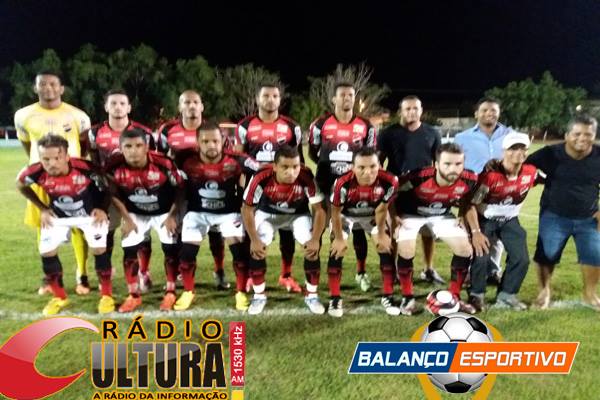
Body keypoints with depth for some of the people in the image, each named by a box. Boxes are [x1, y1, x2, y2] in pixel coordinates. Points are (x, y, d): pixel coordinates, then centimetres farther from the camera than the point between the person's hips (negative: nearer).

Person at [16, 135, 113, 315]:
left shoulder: (85, 168, -34)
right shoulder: (35, 172, -27)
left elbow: (105, 187, -11)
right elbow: (20, 185, 0)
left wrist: (102, 209, -17)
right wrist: (42, 209, 0)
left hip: (90, 213, -3)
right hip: (58, 215, 3)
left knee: (99, 249, -13)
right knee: (47, 252, -4)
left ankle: (107, 296, 6)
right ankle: (59, 297, 17)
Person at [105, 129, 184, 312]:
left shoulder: (163, 163, -30)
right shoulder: (114, 166, -24)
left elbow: (179, 189, -15)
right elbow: (114, 194, -5)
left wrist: (173, 216, -15)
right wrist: (126, 218, -6)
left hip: (164, 211, -1)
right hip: (135, 213, 2)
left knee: (171, 249, -5)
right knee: (129, 250, -3)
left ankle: (170, 293, 13)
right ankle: (133, 295, 13)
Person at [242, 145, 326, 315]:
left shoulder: (307, 178, -34)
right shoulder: (261, 178, -35)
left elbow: (319, 210, -23)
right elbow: (247, 209, -21)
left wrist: (315, 239, -27)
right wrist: (254, 239, -22)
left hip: (298, 214, 0)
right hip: (267, 213, 0)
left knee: (313, 247, -16)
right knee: (256, 248, -18)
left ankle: (312, 295, 4)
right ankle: (259, 295, 4)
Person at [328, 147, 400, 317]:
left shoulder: (389, 182, -34)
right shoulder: (343, 183, -40)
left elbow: (381, 210, -14)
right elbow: (336, 212, -21)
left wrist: (381, 235, -3)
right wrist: (339, 238, -11)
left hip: (372, 215, 2)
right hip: (345, 214, -2)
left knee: (386, 248, -4)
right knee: (337, 251, -12)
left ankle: (387, 296, 11)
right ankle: (335, 298, 2)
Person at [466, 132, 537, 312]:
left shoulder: (530, 172, -12)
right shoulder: (490, 172, -27)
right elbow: (471, 203, -22)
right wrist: (476, 232, -25)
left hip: (510, 221, 5)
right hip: (485, 219, -5)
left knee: (521, 259, -3)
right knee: (481, 256, -16)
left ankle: (506, 295, 17)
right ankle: (476, 295, 7)